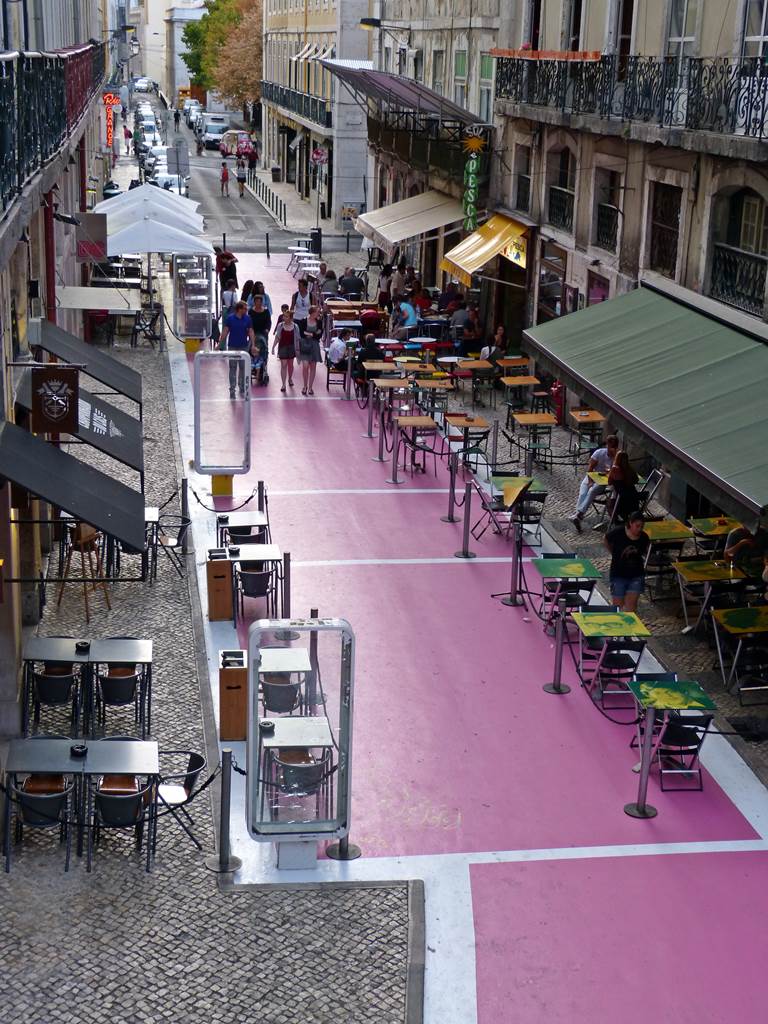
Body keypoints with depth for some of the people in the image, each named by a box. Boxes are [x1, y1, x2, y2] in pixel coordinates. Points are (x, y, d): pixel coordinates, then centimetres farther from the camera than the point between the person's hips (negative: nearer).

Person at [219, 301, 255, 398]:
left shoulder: (247, 318, -1)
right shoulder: (230, 318, -6)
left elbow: (251, 332, 0)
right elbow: (225, 331, -2)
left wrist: (253, 344, -9)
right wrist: (220, 344, -5)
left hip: (244, 347, 2)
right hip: (232, 347, -2)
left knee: (243, 368, 9)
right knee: (232, 369, 2)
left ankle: (242, 389, 20)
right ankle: (232, 389, 6)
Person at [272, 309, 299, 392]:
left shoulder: (295, 327, -4)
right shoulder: (280, 325, -3)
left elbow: (297, 339, 1)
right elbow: (277, 337, 1)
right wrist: (273, 347, -5)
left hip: (291, 347, 1)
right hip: (282, 347, -1)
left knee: (290, 364, 16)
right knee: (283, 365, -6)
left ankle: (290, 379, 42)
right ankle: (283, 384, -6)